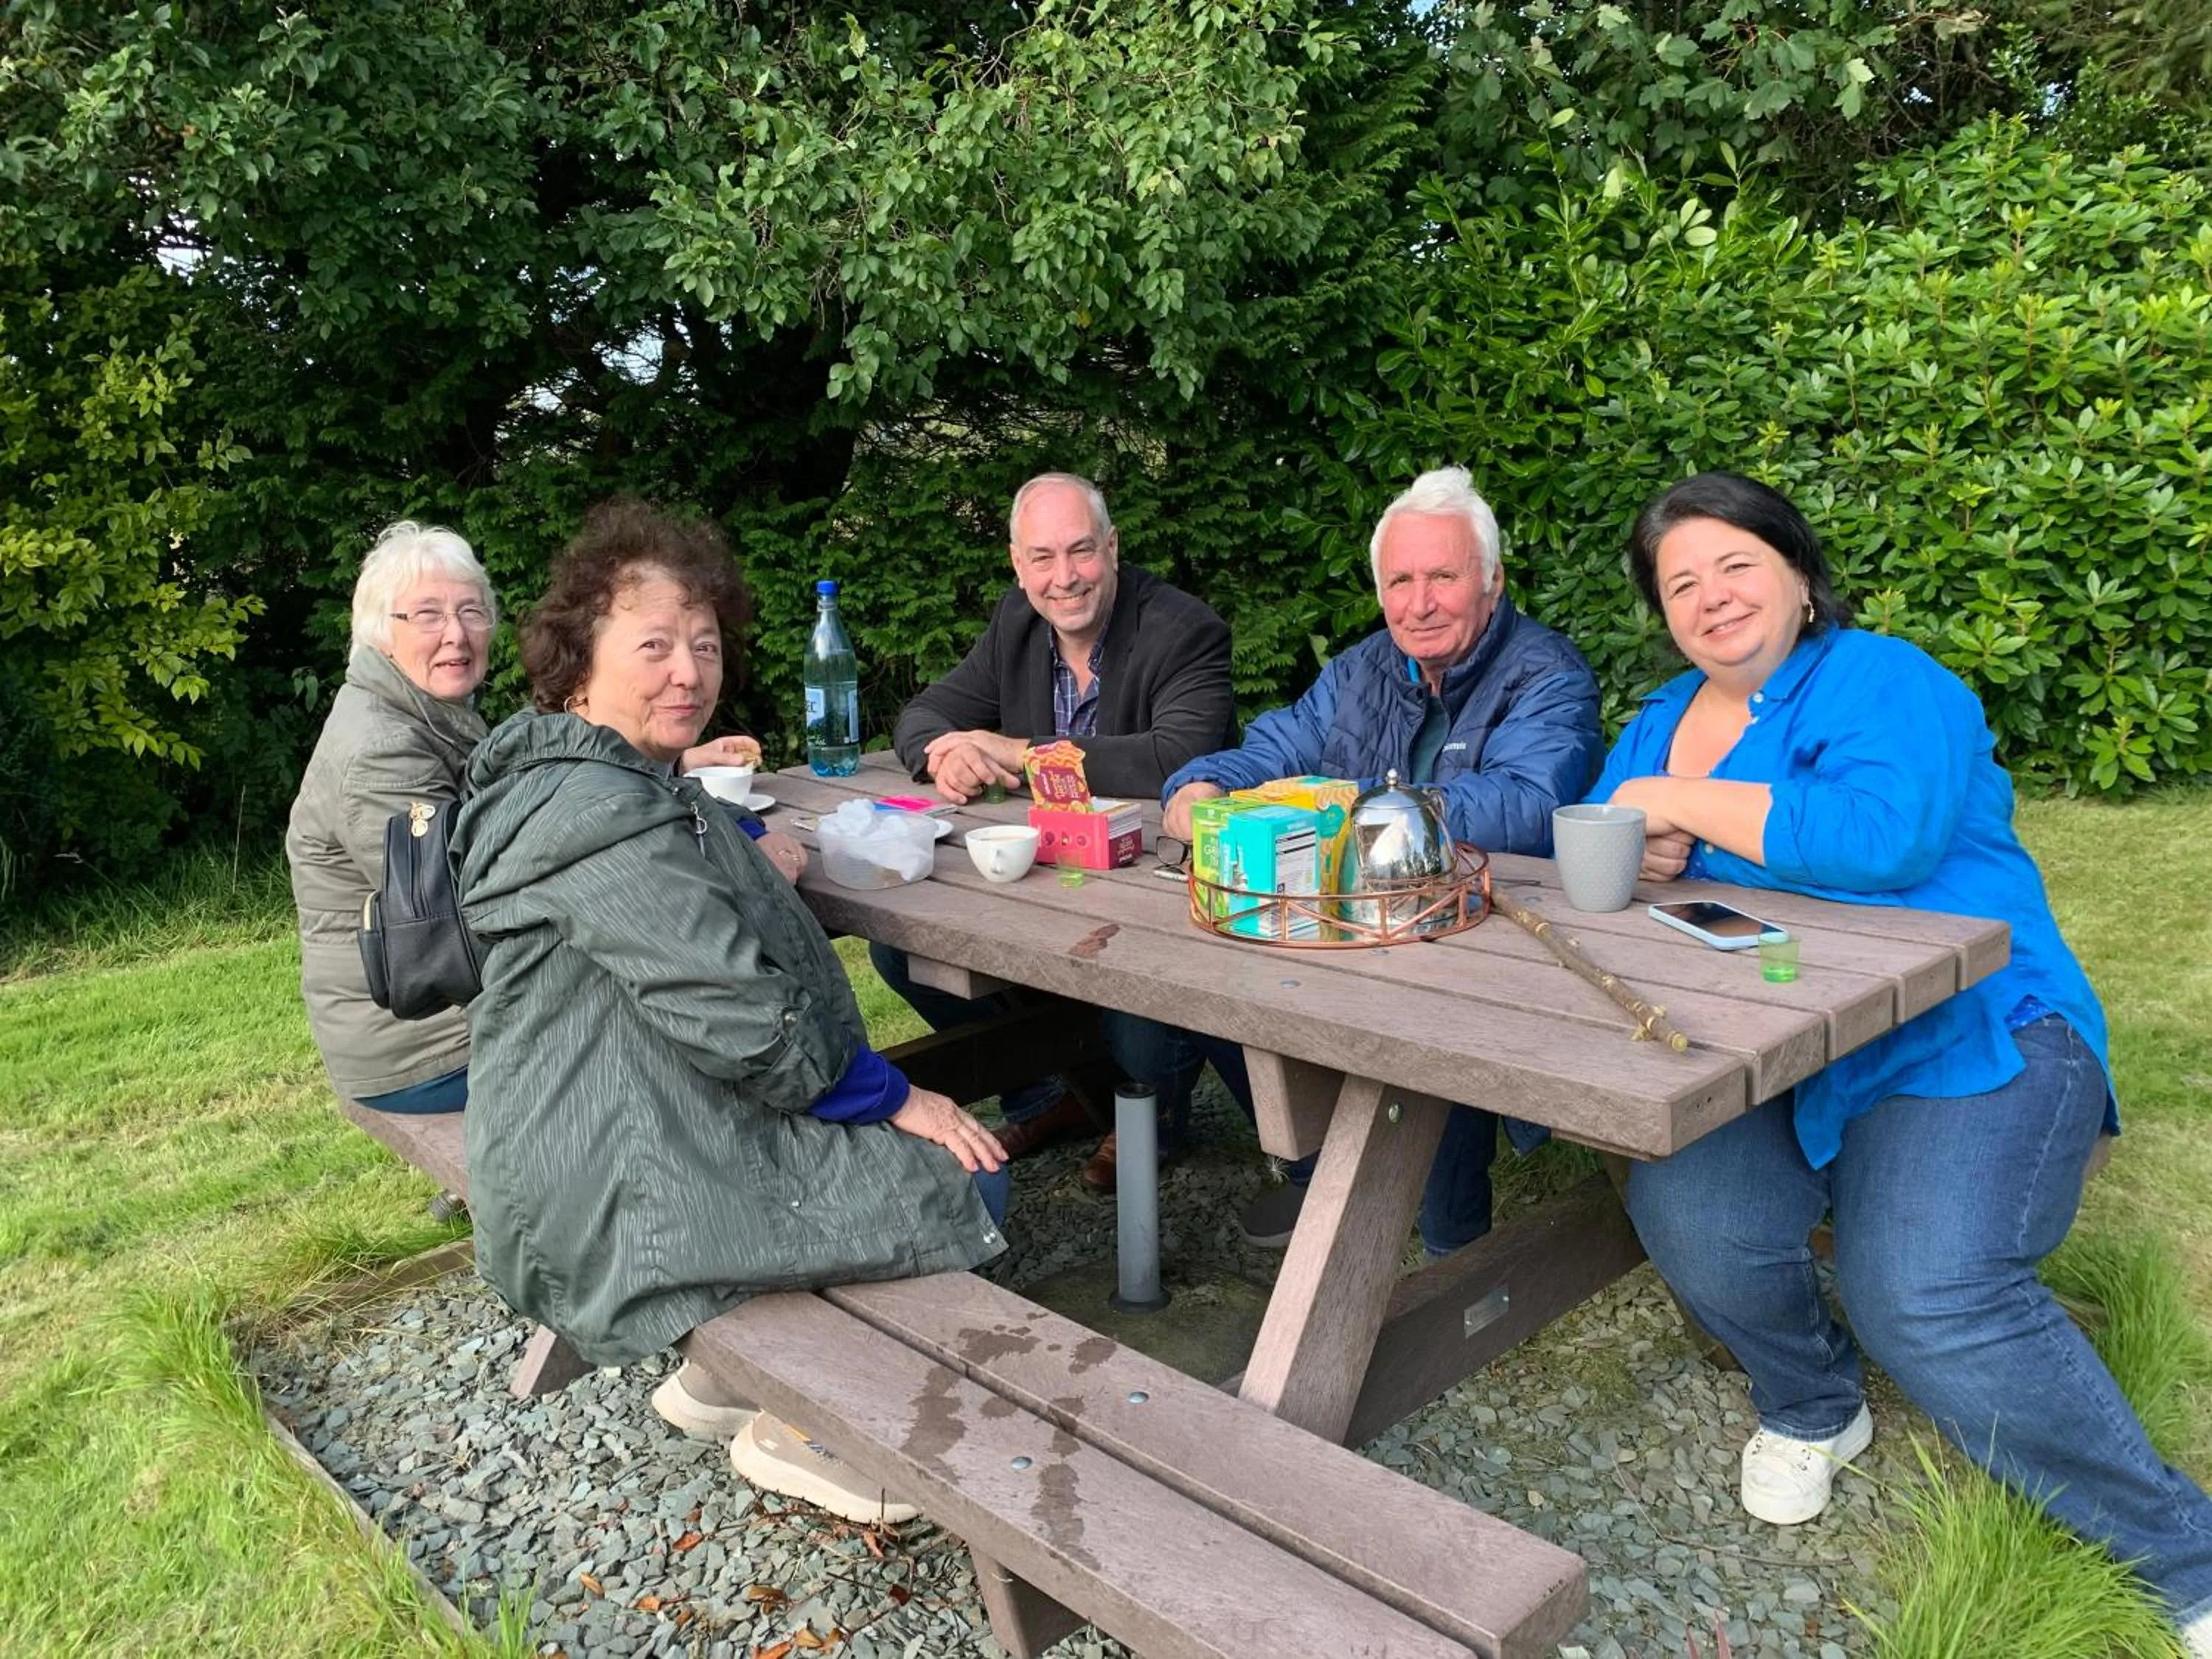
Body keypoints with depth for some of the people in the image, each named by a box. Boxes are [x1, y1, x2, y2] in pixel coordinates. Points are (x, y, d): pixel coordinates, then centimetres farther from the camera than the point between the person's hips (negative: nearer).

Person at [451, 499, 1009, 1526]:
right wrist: (891, 1100, -14)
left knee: (923, 1146, 20)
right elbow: (741, 1018, -26)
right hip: (620, 1196, -11)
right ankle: (796, 1430, 10)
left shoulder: (626, 784, 10)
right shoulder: (599, 813, -24)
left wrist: (748, 859, 11)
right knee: (965, 1188, -8)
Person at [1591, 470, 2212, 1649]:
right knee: (1687, 1216, -24)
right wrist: (1639, 857, -12)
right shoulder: (1663, 720, 15)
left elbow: (1885, 833, -28)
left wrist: (1680, 803, -19)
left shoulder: (1883, 683, -8)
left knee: (1928, 1299, -27)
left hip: (1965, 1045, -5)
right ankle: (1811, 1407, 10)